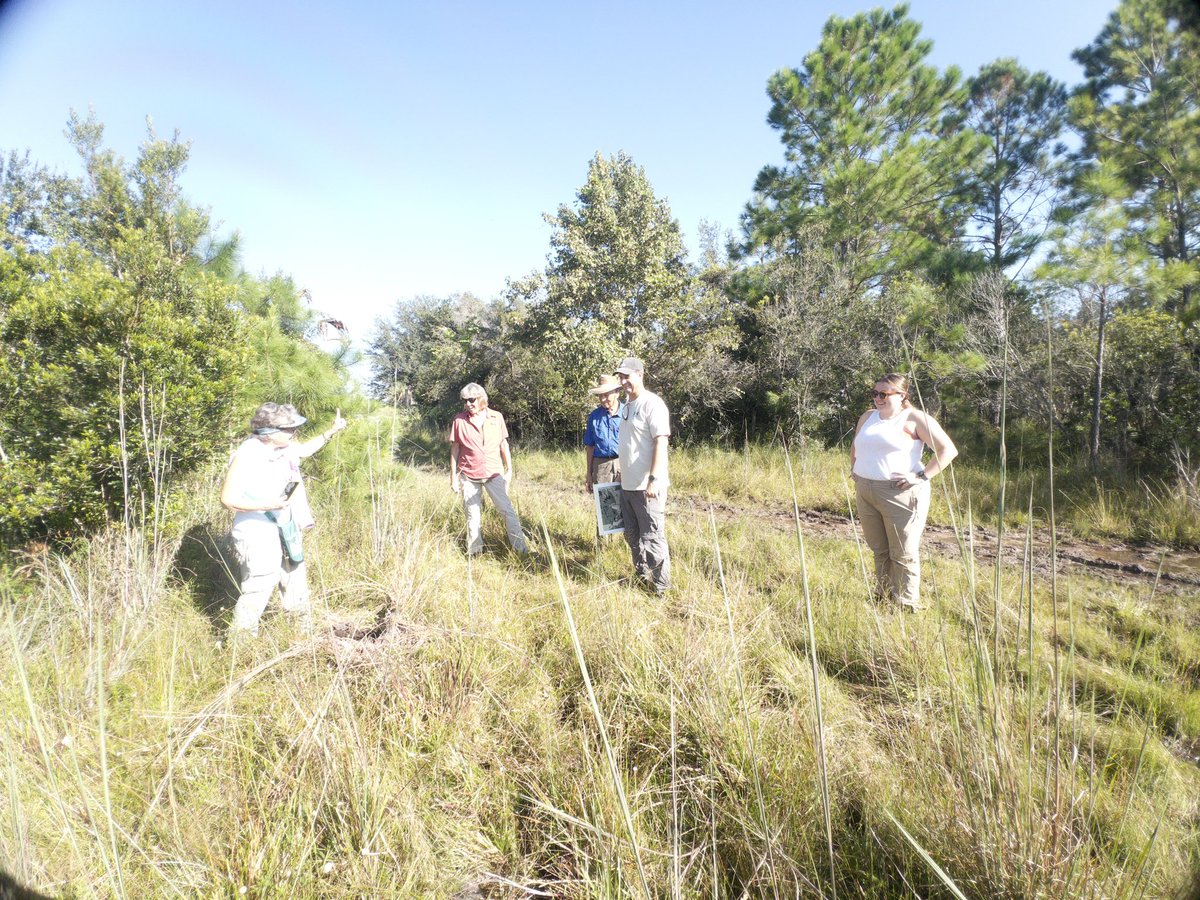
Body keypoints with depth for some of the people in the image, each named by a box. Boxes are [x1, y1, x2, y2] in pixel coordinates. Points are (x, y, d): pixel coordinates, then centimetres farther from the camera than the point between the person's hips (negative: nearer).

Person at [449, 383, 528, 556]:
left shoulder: (496, 417, 0)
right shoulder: (459, 420, -2)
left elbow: (503, 445, 8)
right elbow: (455, 450, 3)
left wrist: (509, 469, 5)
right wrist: (453, 477, 2)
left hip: (494, 473, 0)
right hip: (469, 475, 0)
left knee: (507, 510, -2)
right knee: (472, 514, 8)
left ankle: (521, 548, 4)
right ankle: (474, 551, 21)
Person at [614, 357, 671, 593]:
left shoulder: (652, 404, -12)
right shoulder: (627, 405, 14)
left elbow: (661, 443, -19)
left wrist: (654, 479, -25)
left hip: (647, 486, -9)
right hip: (628, 484, 9)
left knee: (652, 538, -2)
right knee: (632, 535, 18)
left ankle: (661, 587, 11)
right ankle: (642, 577, 34)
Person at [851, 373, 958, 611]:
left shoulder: (914, 418, -6)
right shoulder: (868, 417, 14)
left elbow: (948, 450, -10)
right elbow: (855, 445, 32)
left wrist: (921, 477, -15)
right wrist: (854, 470, 19)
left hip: (900, 494, -6)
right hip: (866, 492, 6)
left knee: (903, 554, 0)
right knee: (879, 550, 14)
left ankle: (907, 605, 10)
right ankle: (883, 597, 26)